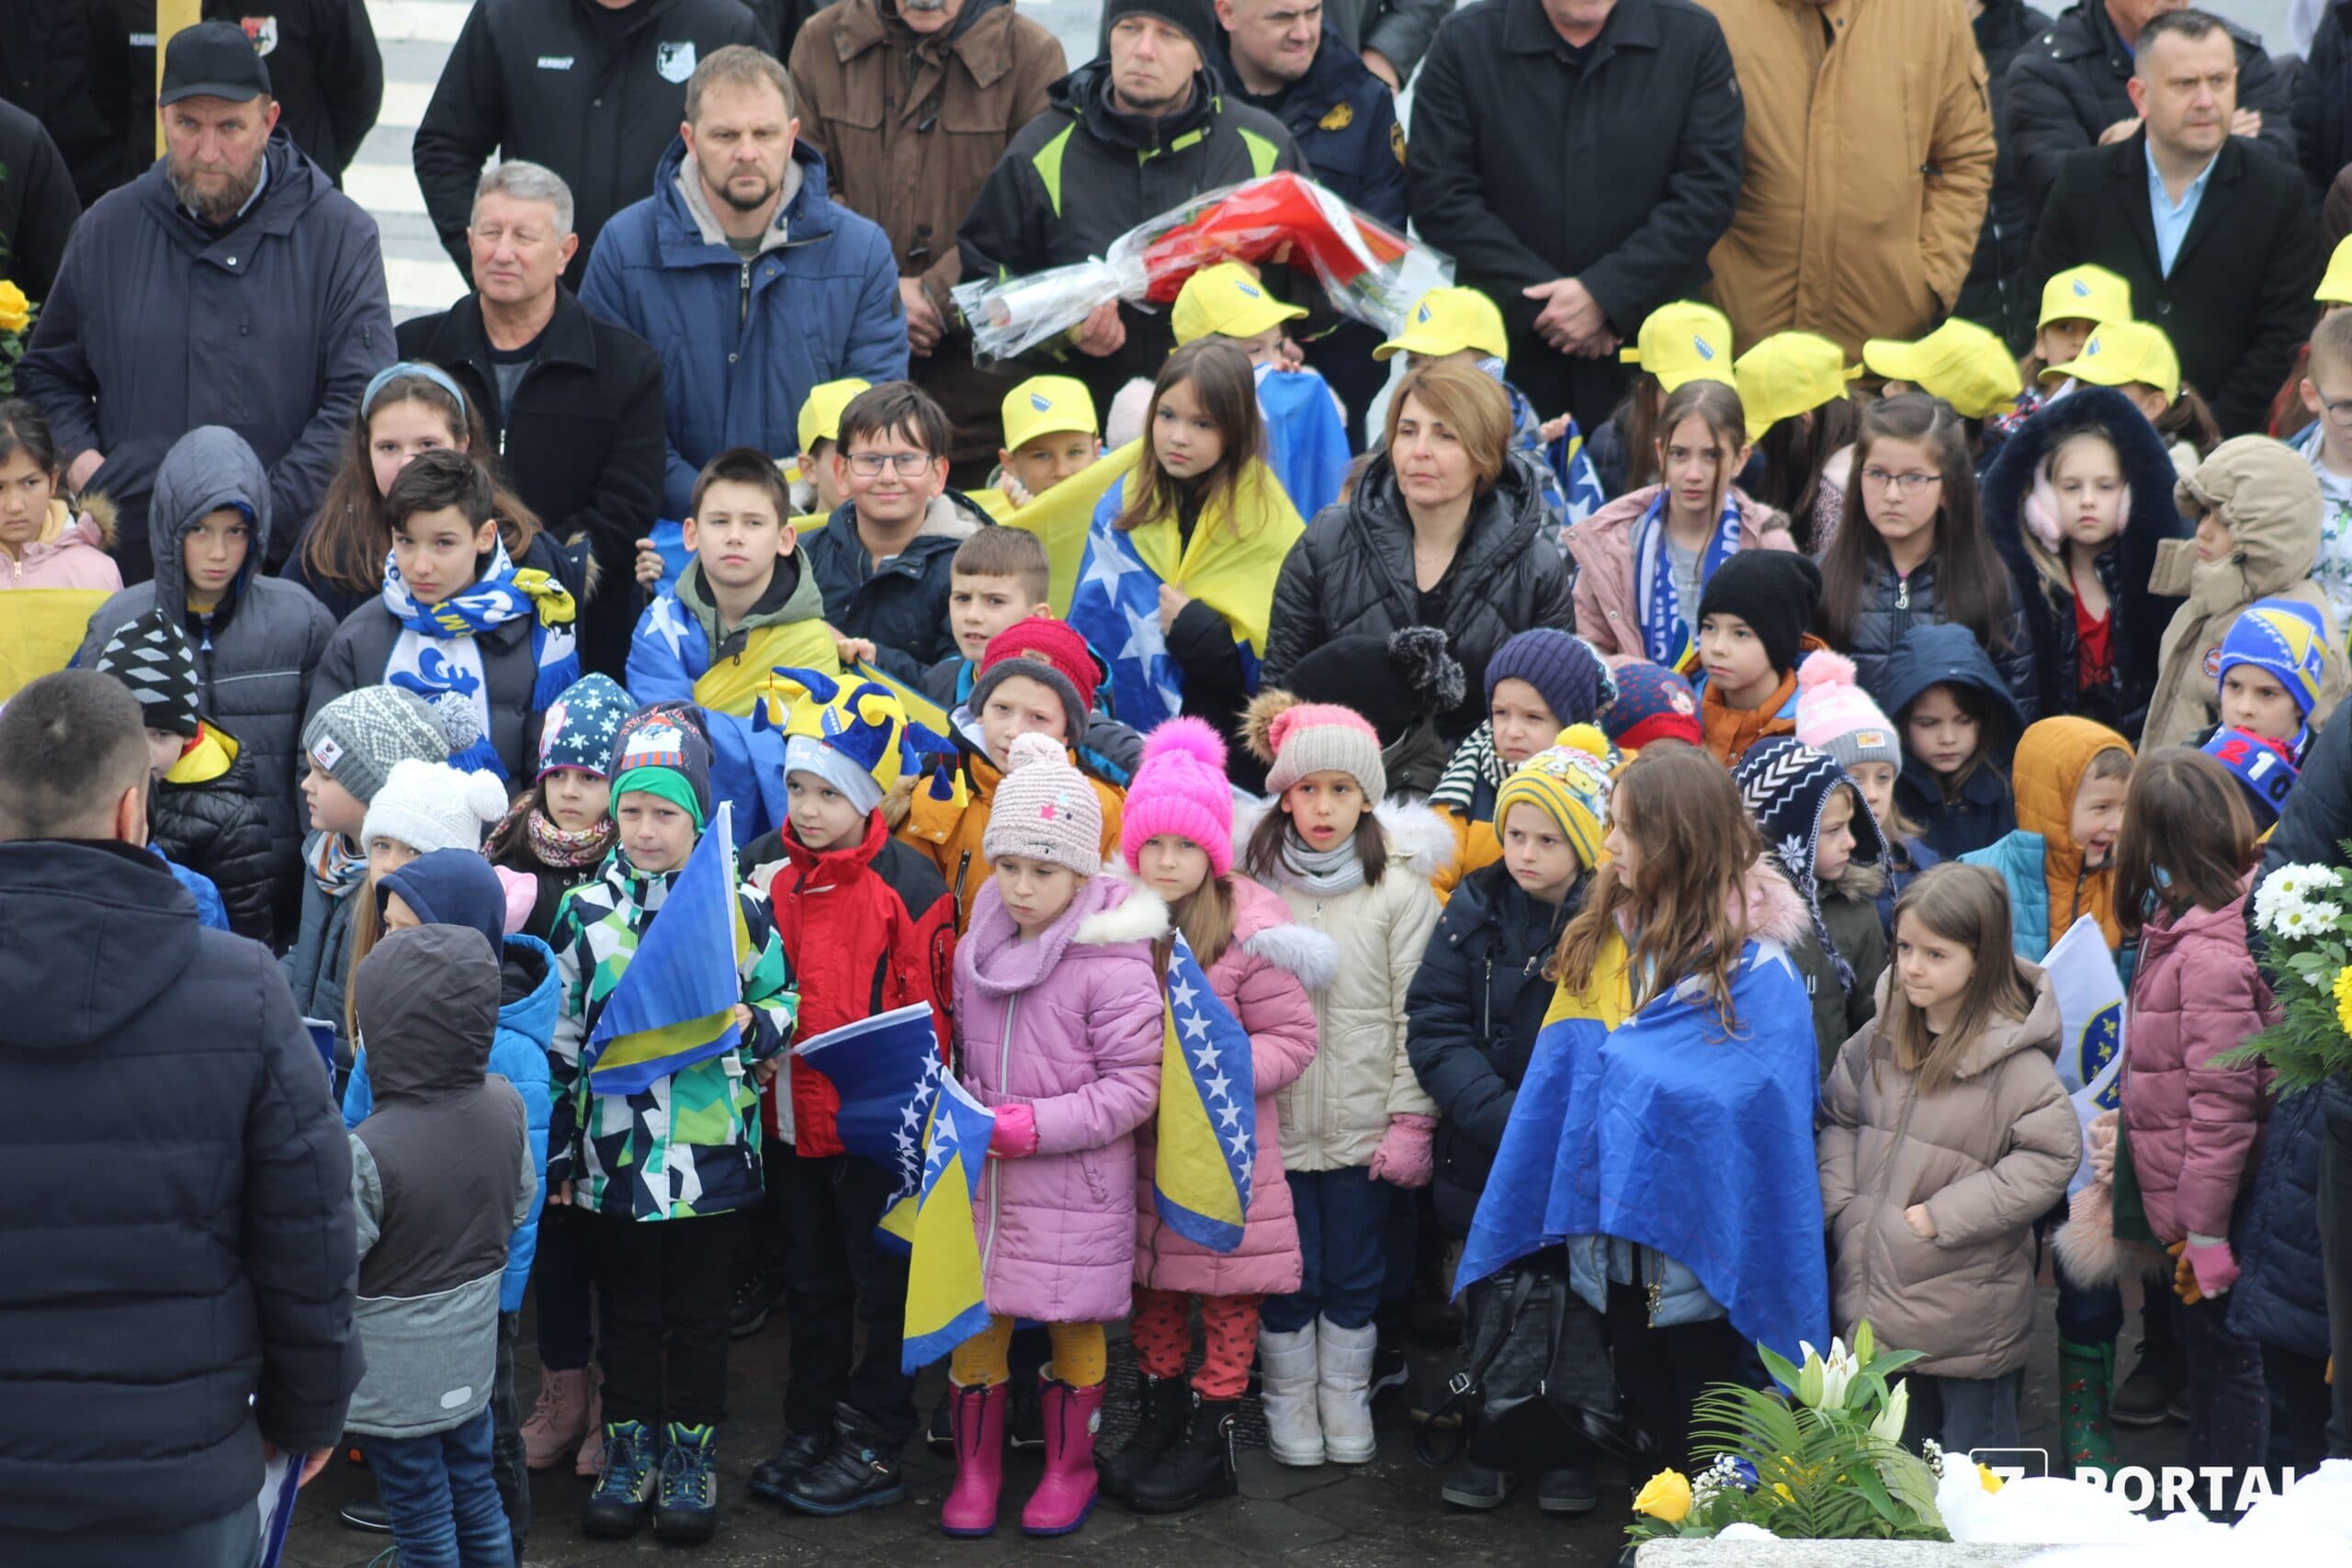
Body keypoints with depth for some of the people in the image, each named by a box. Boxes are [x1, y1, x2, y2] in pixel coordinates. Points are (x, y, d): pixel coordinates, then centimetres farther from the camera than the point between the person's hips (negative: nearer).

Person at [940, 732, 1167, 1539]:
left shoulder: (1115, 963, -14)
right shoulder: (976, 950, 4)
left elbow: (1132, 1087, -14)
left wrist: (1036, 1125, -20)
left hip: (1074, 1182, -4)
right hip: (980, 1174, 4)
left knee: (1073, 1324, 8)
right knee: (973, 1320, 6)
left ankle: (1070, 1468, 26)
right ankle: (976, 1467, 22)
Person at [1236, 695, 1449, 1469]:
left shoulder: (1400, 888, -3)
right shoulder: (1252, 882, 0)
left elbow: (1416, 1013, -3)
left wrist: (1412, 1119, -6)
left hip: (1363, 1123, 0)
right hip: (1273, 1116, 0)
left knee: (1354, 1274, 10)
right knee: (1287, 1274, 6)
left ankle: (1346, 1404, 26)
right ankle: (1288, 1404, 23)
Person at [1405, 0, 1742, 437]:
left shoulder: (1694, 38, -1)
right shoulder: (1465, 41, -1)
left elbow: (1708, 191, -5)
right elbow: (1439, 197, -5)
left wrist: (1605, 294, -13)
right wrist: (1537, 300, -12)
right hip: (1509, 348, 0)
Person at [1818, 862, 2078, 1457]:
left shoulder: (2014, 1059, -15)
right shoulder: (1881, 1038, 3)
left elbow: (2052, 1153, -20)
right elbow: (1839, 1116, 16)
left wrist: (1943, 1216, -19)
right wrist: (1841, 1203, 0)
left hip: (1967, 1316, -6)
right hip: (1874, 1297, 6)